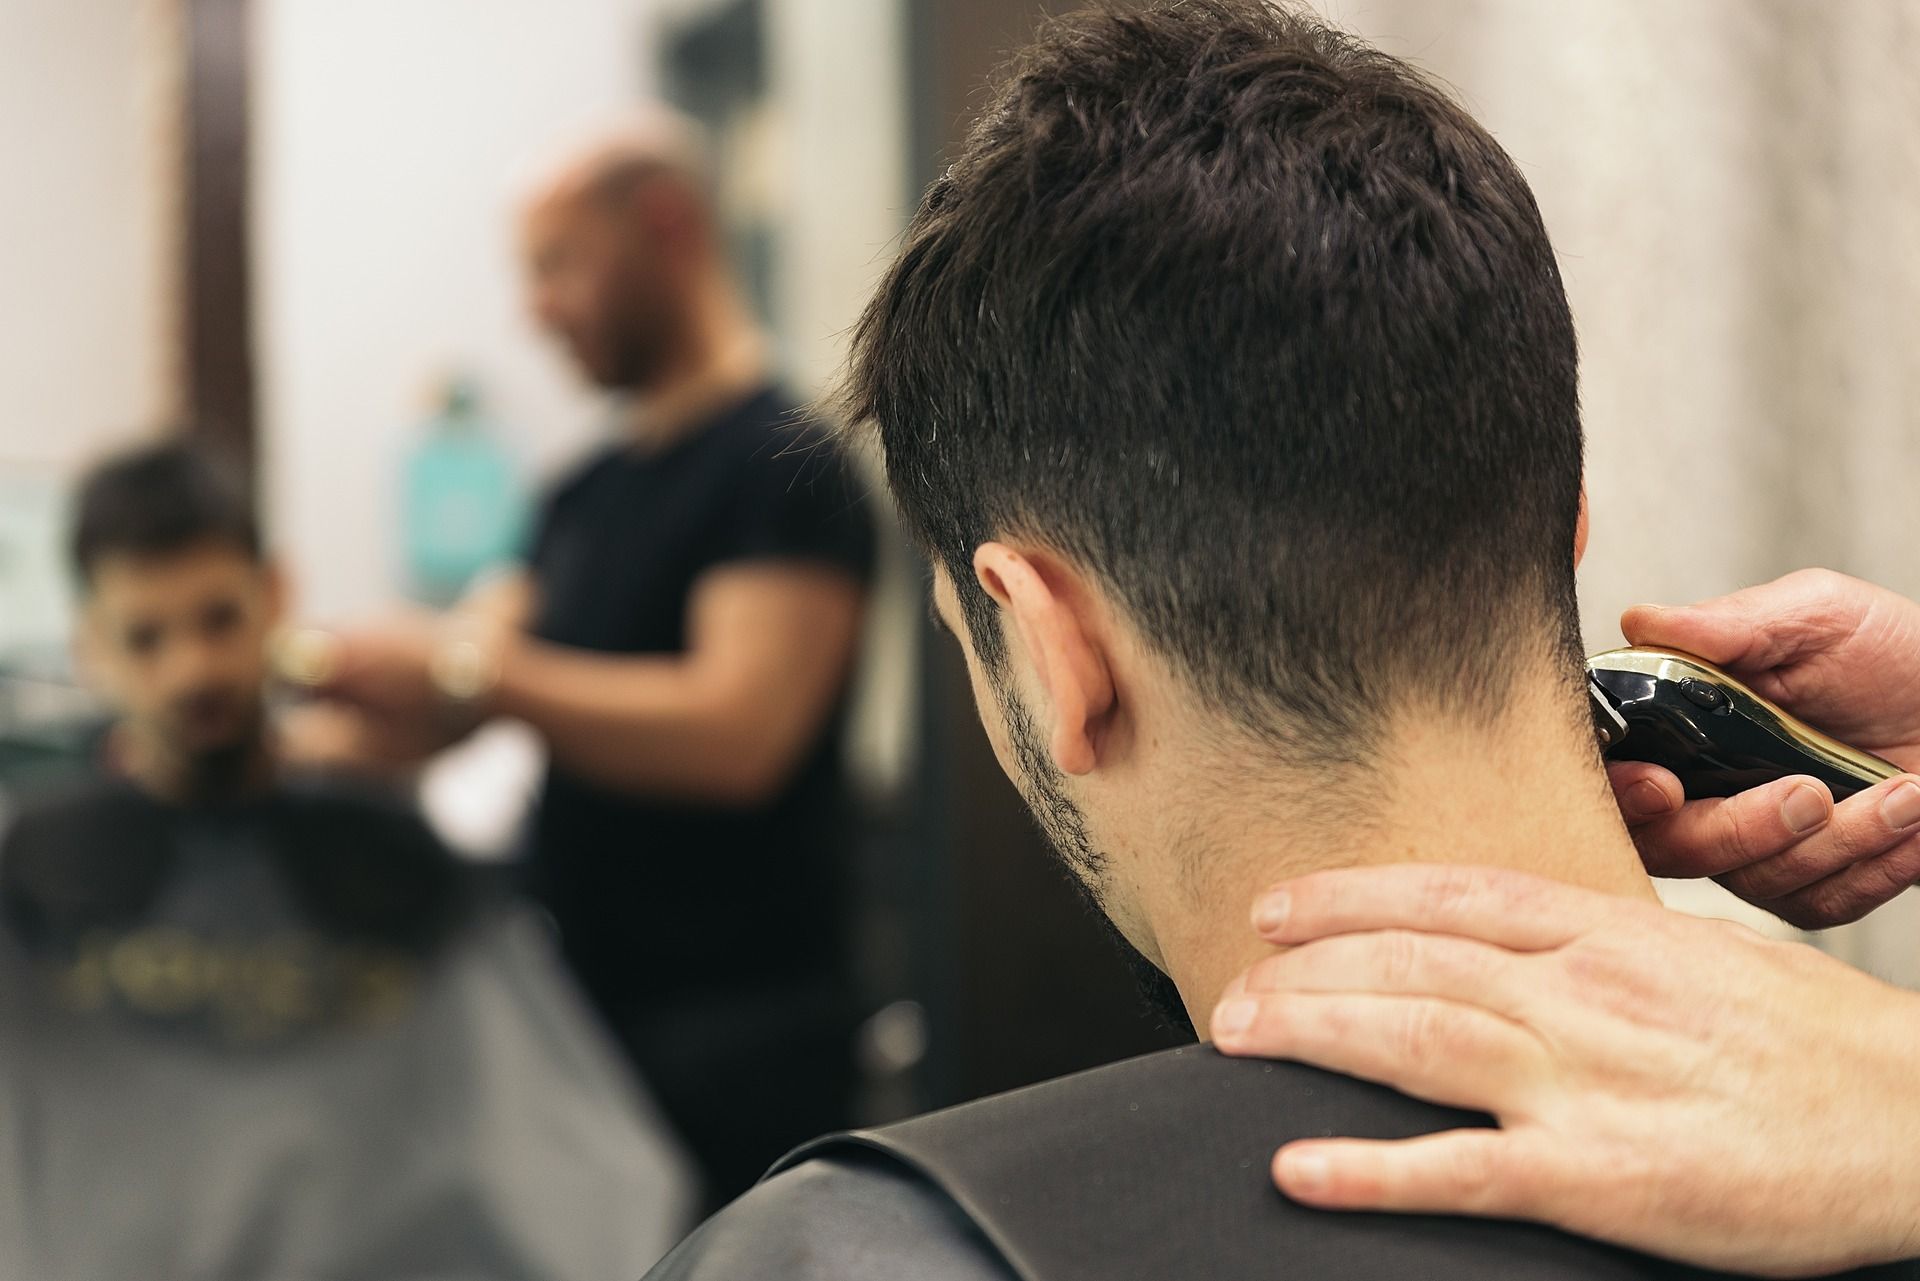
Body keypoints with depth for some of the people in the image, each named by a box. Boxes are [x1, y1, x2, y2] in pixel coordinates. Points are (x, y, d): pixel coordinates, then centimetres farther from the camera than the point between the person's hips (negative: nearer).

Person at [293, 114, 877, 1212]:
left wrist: (474, 669, -22)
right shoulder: (590, 491, 15)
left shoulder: (785, 463, -13)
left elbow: (735, 732, -25)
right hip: (585, 1002, 8)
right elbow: (439, 705, 17)